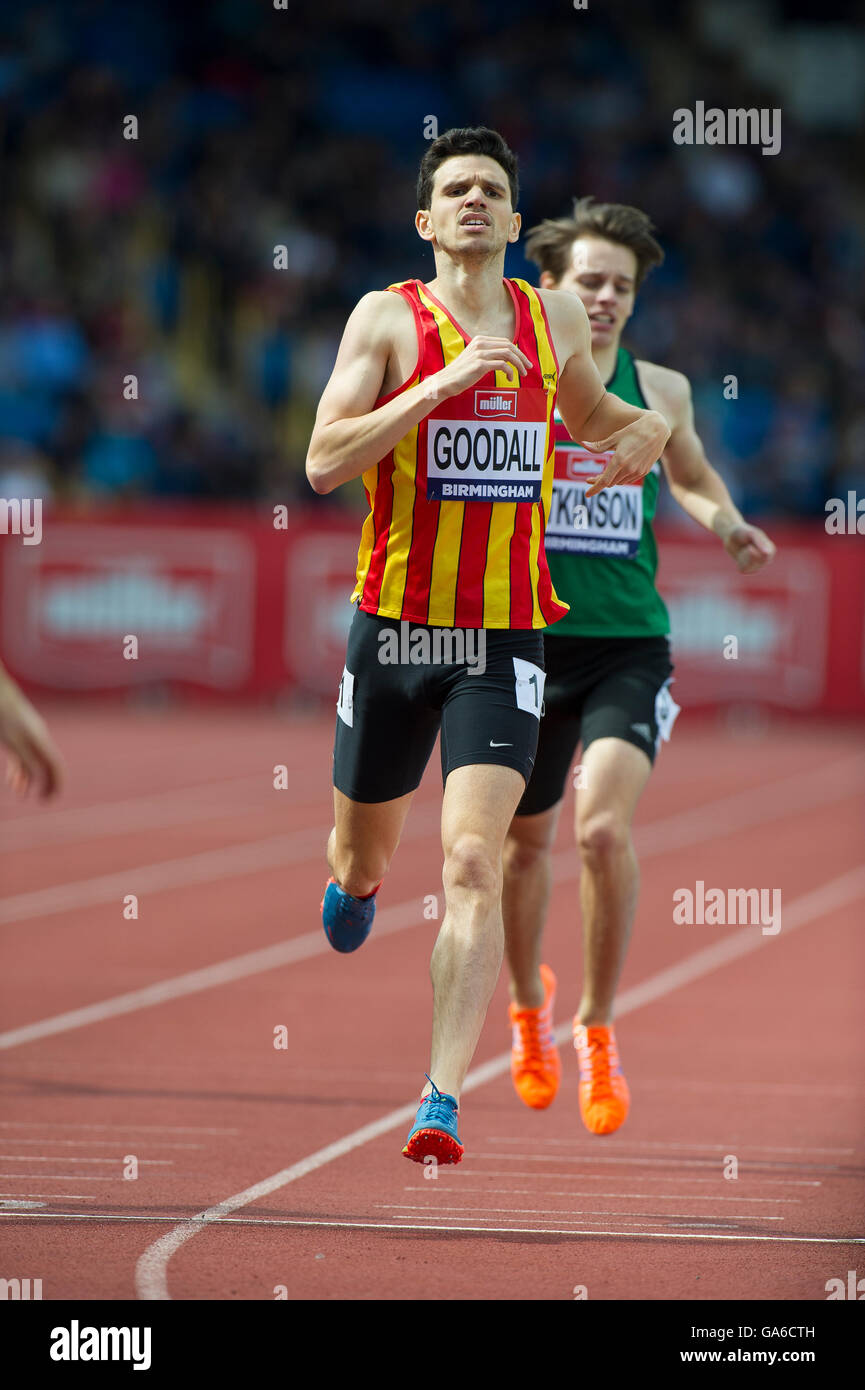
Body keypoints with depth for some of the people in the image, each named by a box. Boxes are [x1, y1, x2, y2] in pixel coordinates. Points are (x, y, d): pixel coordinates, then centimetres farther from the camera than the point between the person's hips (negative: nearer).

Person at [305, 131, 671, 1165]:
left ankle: (443, 1098, -17)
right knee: (366, 855, 16)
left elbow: (589, 411, 29)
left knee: (473, 865, -15)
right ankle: (353, 881, 55)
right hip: (394, 625, -1)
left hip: (505, 641, 1)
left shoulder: (553, 320, 7)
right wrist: (440, 386, -22)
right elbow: (323, 464, -15)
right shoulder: (388, 319, -4)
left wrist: (642, 430, 6)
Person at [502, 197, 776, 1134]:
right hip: (529, 638, 0)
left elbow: (689, 476, 23)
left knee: (603, 826, -20)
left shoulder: (660, 391, 4)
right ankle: (527, 1006, 41)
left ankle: (597, 1028, -3)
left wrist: (726, 524, 3)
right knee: (527, 839, 13)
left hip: (630, 644, 0)